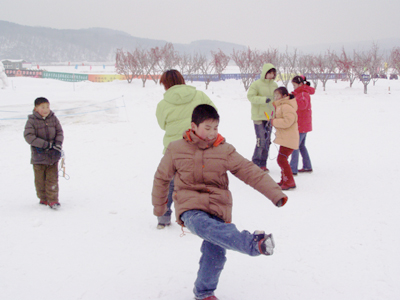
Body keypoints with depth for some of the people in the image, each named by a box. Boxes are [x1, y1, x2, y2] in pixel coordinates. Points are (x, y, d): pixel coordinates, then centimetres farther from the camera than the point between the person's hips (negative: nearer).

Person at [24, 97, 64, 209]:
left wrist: (58, 144, -12)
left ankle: (53, 200, 5)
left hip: (53, 154, 2)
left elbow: (59, 132, 7)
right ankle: (43, 198, 26)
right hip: (38, 155, -2)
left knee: (52, 178, -1)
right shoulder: (32, 121, -9)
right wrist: (46, 144, -20)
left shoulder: (53, 119, 1)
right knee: (40, 179, 9)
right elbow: (28, 136, -16)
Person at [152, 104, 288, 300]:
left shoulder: (225, 151, 4)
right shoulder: (176, 149, 3)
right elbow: (161, 177, 17)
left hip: (218, 210, 3)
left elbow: (250, 172, 0)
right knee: (203, 226, -36)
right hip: (190, 209, -2)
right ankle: (253, 243, -54)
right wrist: (159, 205, 26)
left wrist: (275, 193, -9)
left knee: (215, 255, -4)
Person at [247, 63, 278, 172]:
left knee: (267, 141, 8)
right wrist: (264, 99, -26)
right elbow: (250, 96, -15)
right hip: (259, 117, -6)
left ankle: (263, 164, 17)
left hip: (269, 117, 6)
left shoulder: (274, 85, 9)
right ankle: (256, 163, 3)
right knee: (261, 141, -10)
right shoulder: (256, 84, -8)